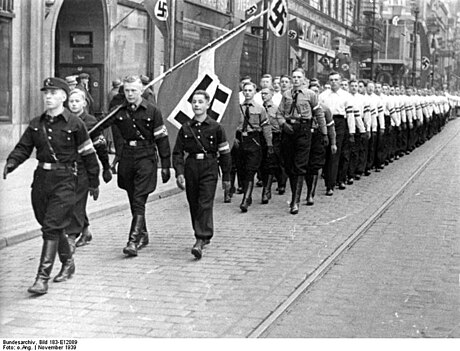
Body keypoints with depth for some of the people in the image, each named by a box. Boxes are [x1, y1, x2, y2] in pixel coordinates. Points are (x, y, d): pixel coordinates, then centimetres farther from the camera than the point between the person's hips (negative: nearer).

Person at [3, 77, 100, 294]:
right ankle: (68, 263, 37)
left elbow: (88, 154, 1)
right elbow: (23, 148, 9)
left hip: (64, 180, -6)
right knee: (50, 226, 15)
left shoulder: (74, 124, -5)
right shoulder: (36, 124, 9)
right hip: (41, 178, 6)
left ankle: (42, 278, -12)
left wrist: (93, 183, 5)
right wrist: (11, 163, -13)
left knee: (51, 227, -12)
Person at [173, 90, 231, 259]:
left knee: (205, 204, -12)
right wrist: (179, 172, -6)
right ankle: (204, 236, 28)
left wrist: (226, 177, 5)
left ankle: (200, 241, -18)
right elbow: (177, 152, 8)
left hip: (209, 169, -4)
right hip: (190, 168, 4)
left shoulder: (216, 127, 0)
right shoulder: (185, 128, 7)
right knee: (194, 205, 10)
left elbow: (224, 153, 4)